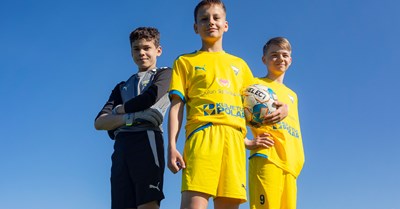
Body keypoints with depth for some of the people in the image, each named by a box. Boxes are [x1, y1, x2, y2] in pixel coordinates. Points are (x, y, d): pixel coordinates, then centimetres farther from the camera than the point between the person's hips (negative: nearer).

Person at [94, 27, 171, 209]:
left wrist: (119, 109, 11)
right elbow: (99, 123, 14)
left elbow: (150, 98, -4)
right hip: (121, 146, 4)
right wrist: (130, 117, -6)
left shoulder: (164, 74, 19)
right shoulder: (122, 87, 29)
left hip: (147, 139, -4)